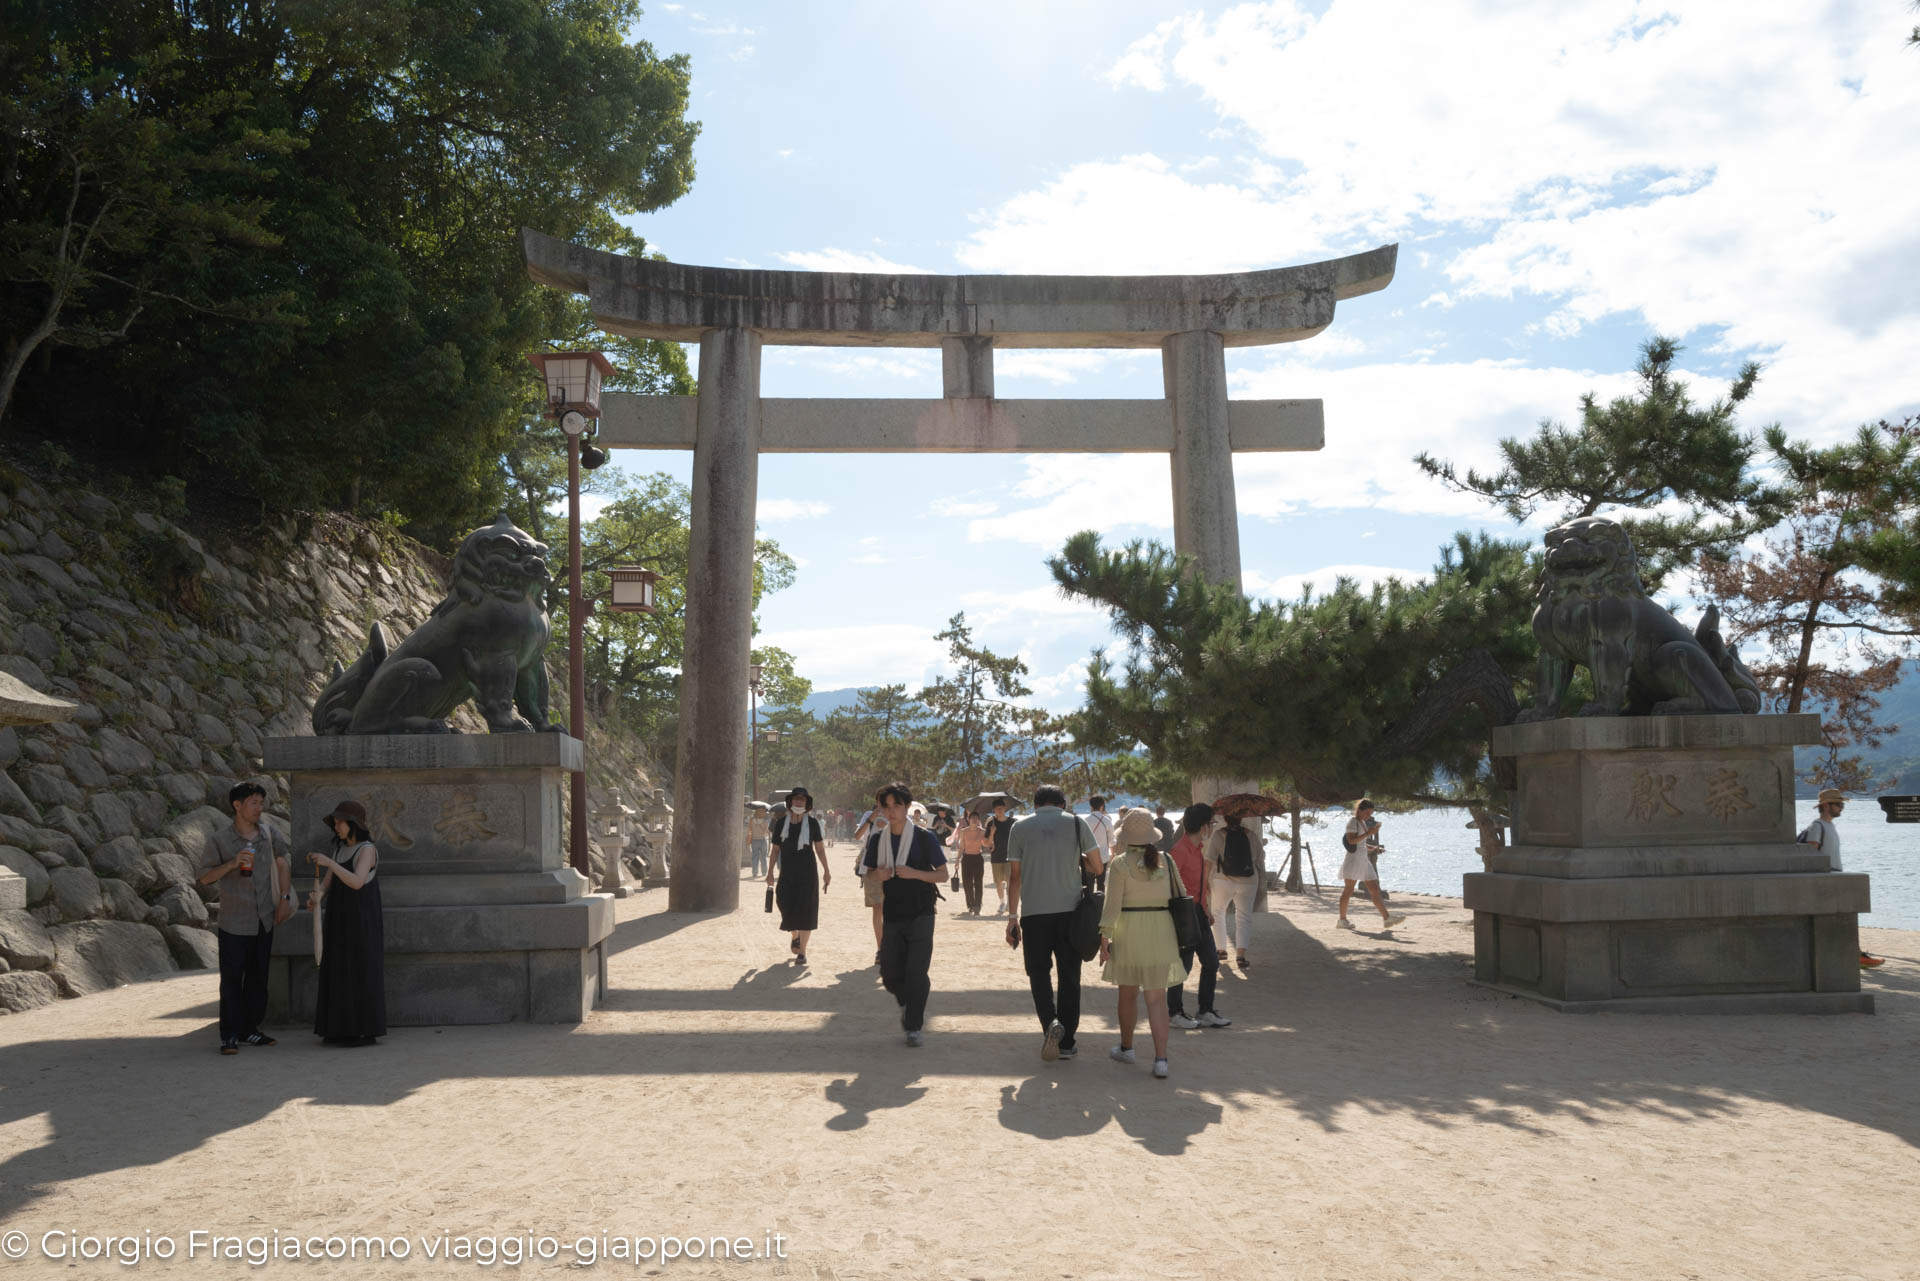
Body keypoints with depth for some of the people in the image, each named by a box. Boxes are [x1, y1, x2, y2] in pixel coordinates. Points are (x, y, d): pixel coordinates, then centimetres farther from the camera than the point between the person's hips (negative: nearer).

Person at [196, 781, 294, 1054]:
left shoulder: (269, 835, 2)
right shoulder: (218, 839, -8)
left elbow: (284, 860, 18)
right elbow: (205, 877, -7)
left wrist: (284, 898, 13)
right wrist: (232, 864, -24)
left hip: (264, 920, 4)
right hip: (235, 923, -4)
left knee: (258, 978, 9)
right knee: (231, 979, -3)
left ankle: (249, 1029, 19)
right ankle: (229, 1035, 3)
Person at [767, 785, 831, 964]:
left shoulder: (812, 822, -1)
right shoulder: (781, 823, 2)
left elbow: (820, 848, 5)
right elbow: (775, 849, 8)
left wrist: (826, 871, 4)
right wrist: (770, 872, 6)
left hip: (807, 873, -1)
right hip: (787, 873, 1)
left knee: (805, 910, -3)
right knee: (787, 907, 0)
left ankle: (802, 952, 4)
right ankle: (795, 936, 33)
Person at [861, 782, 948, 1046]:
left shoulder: (923, 837, -6)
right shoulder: (877, 839, 5)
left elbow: (943, 874, -4)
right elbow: (868, 873, 15)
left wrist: (914, 873, -20)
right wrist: (877, 876, -9)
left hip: (920, 915, -4)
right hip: (893, 915, 4)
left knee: (916, 971, -10)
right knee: (890, 975, 5)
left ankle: (915, 1026, 5)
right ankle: (909, 1005, 36)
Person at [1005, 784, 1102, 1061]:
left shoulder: (1020, 827, 6)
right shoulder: (1076, 823, 5)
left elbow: (1014, 877, 5)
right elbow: (1097, 868, 4)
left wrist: (1012, 917, 11)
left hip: (1034, 912, 0)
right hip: (1070, 909, 0)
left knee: (1038, 971, 10)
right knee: (1069, 976, 10)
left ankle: (1050, 1022, -14)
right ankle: (1066, 1042, 13)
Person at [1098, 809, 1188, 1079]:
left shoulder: (1120, 863, -9)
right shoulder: (1166, 861, 2)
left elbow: (1112, 904, -12)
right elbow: (1180, 896, 8)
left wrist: (1104, 937, -6)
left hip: (1129, 933, -2)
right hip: (1162, 932, 2)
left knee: (1128, 994, 16)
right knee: (1157, 998, 3)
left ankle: (1126, 1047, 32)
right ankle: (1160, 1059, -6)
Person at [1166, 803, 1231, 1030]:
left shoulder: (1199, 848, 12)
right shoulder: (1180, 850, -18)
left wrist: (1207, 909, 22)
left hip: (1199, 913, 9)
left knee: (1211, 962, 11)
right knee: (1183, 965, -1)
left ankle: (1206, 1012, 20)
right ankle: (1174, 1013, 13)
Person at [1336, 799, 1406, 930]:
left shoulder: (1363, 822, 19)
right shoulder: (1352, 822, -7)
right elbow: (1351, 840, -20)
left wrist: (1368, 847, 11)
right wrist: (1368, 833, -21)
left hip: (1364, 861, 9)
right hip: (1354, 859, -9)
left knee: (1374, 890, 3)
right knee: (1349, 890, -5)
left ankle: (1386, 919, -1)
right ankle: (1342, 920, -1)